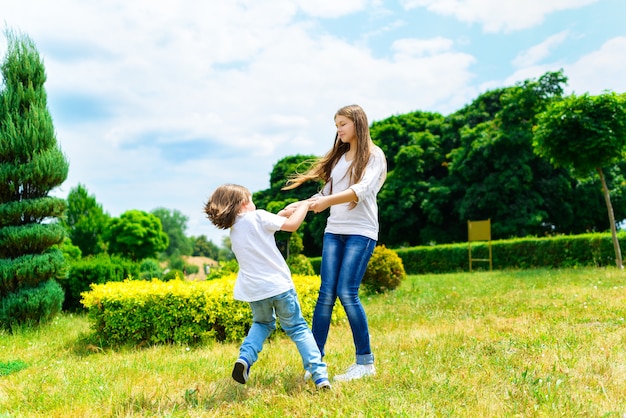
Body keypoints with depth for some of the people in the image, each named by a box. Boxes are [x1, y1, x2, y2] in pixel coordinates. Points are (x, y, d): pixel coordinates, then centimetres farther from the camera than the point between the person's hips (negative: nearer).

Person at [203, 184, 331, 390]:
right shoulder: (257, 217, -7)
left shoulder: (233, 231, 13)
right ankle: (319, 374, 3)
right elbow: (292, 225, -7)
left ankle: (245, 358, 6)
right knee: (298, 328, 11)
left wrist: (284, 212, 23)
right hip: (279, 286, -5)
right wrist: (304, 205, 8)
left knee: (262, 323, 30)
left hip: (254, 291, 5)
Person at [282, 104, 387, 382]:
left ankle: (366, 362, 1)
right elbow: (326, 194, 17)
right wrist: (299, 205, 2)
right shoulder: (338, 157, 20)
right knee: (326, 293, -4)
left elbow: (362, 190, -16)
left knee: (347, 292, -13)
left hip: (361, 232, -5)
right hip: (333, 231, 5)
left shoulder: (373, 155, 1)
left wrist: (327, 201, -29)